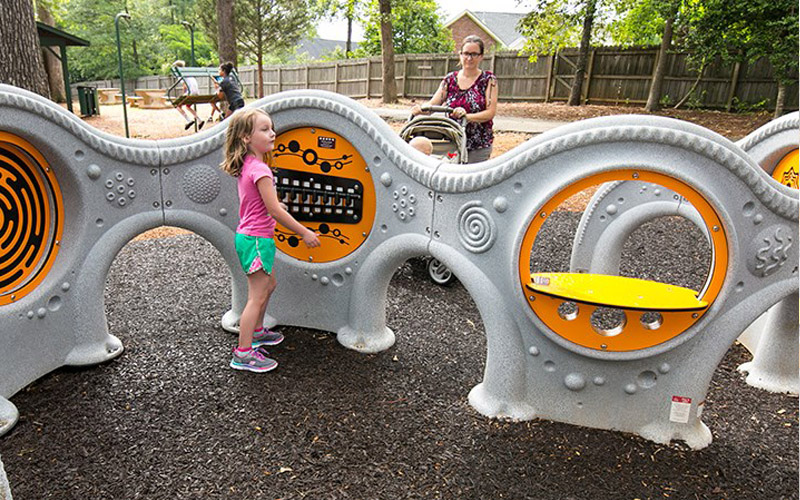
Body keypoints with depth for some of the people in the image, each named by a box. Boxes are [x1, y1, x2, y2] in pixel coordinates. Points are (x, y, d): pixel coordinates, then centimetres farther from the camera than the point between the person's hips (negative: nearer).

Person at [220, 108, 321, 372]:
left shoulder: (246, 166, 8)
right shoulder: (260, 169, -21)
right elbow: (275, 211, -21)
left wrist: (274, 203, 25)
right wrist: (304, 232, -15)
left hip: (249, 236, 10)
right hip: (257, 239, -10)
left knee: (269, 284, 24)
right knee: (257, 296, -3)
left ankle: (256, 332, 40)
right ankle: (243, 353, 5)